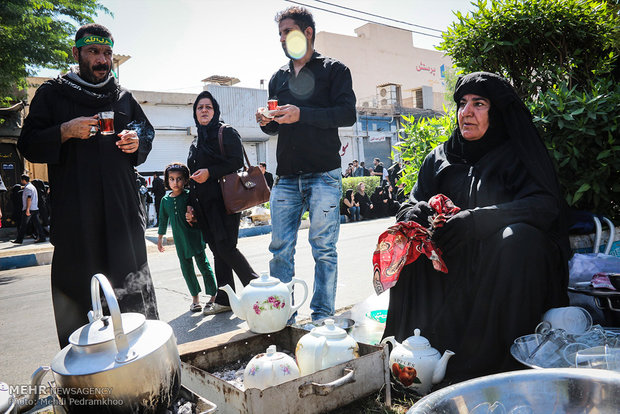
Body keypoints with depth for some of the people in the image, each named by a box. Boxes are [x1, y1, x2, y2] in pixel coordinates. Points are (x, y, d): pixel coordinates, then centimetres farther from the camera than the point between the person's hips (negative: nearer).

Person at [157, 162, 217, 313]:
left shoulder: (190, 196, -6)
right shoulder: (165, 200, 7)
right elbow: (163, 220, 16)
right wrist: (160, 238, 20)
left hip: (195, 236, -4)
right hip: (179, 240, 4)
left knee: (203, 264, -1)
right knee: (186, 268, 8)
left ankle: (213, 295, 11)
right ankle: (195, 298, 21)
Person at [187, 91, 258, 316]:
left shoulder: (227, 132, 1)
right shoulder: (196, 143, 21)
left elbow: (237, 161, -12)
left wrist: (210, 172, -18)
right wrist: (191, 206, 15)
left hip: (224, 200, -7)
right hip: (205, 206, 7)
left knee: (225, 247, -14)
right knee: (217, 250, 7)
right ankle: (224, 300, 13)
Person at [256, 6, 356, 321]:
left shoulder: (334, 70, 6)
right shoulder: (278, 78, 21)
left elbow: (347, 114, -7)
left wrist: (302, 114, -18)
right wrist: (266, 122, 2)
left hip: (324, 175, -4)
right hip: (286, 177, 5)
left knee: (323, 248, -1)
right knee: (280, 248, 2)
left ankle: (322, 317, 11)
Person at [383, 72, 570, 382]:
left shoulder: (519, 155, 0)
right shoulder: (440, 158, 12)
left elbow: (545, 206, -17)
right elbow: (415, 203, 10)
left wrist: (476, 219, -31)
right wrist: (414, 214, -17)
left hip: (506, 267, -3)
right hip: (452, 266, 4)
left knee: (518, 237, -33)